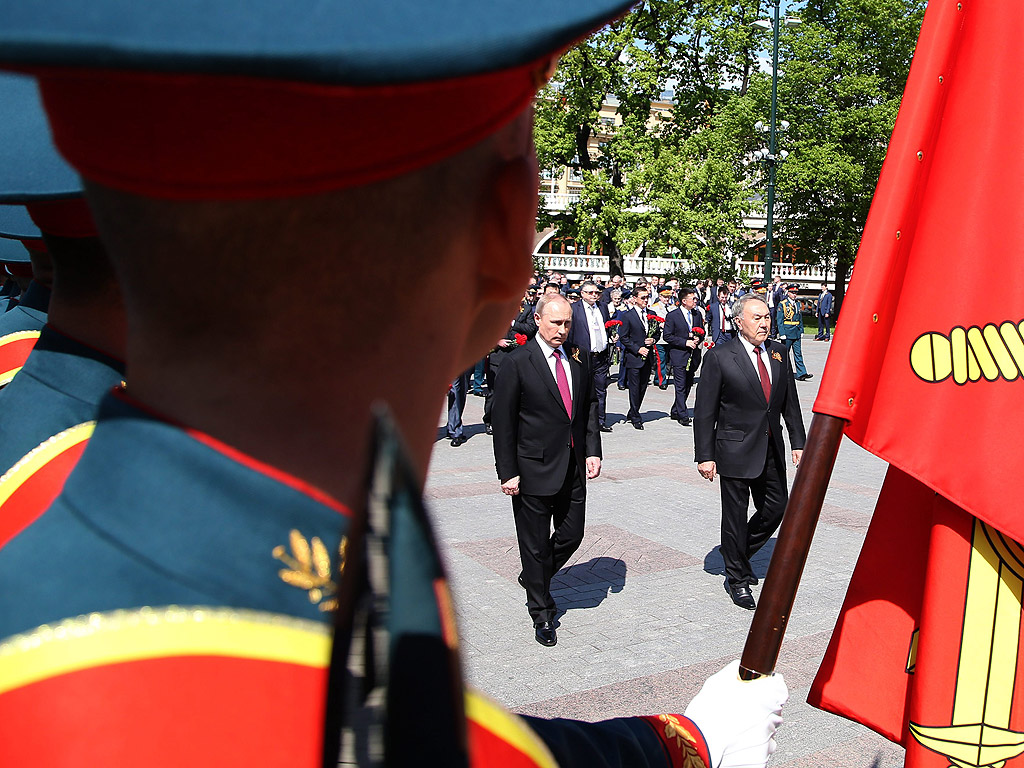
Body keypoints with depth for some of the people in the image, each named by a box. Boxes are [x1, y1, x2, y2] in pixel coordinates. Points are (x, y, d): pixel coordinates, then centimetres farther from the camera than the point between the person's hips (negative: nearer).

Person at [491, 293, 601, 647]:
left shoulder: (578, 360, 6)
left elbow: (590, 406, 14)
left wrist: (592, 451, 3)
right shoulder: (517, 363, -11)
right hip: (534, 468, -5)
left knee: (572, 535, 12)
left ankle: (535, 578, 40)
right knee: (535, 544, 7)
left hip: (573, 468, 5)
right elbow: (503, 422, -10)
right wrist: (507, 472, -12)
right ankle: (541, 613, 24)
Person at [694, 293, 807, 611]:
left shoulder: (779, 353, 6)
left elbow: (790, 402, 12)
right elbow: (704, 411, -10)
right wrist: (705, 456, -12)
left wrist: (798, 442, 7)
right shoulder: (719, 357, -11)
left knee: (776, 508, 11)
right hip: (736, 450, -5)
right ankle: (738, 578, 22)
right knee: (735, 515, 5)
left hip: (772, 449, 5)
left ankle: (738, 553, 35)